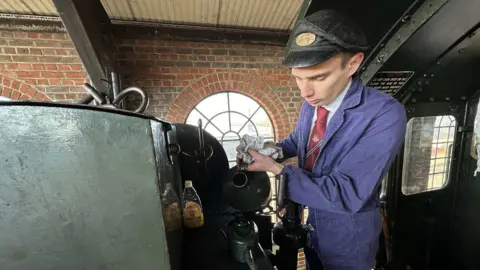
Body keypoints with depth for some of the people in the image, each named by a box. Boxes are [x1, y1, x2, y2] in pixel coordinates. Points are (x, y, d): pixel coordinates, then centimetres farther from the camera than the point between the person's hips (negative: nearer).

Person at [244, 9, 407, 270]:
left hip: (347, 237, -5)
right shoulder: (310, 104, -8)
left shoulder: (386, 114, -30)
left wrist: (275, 168, -34)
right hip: (310, 223, 6)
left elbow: (345, 195, -34)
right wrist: (267, 151, -11)